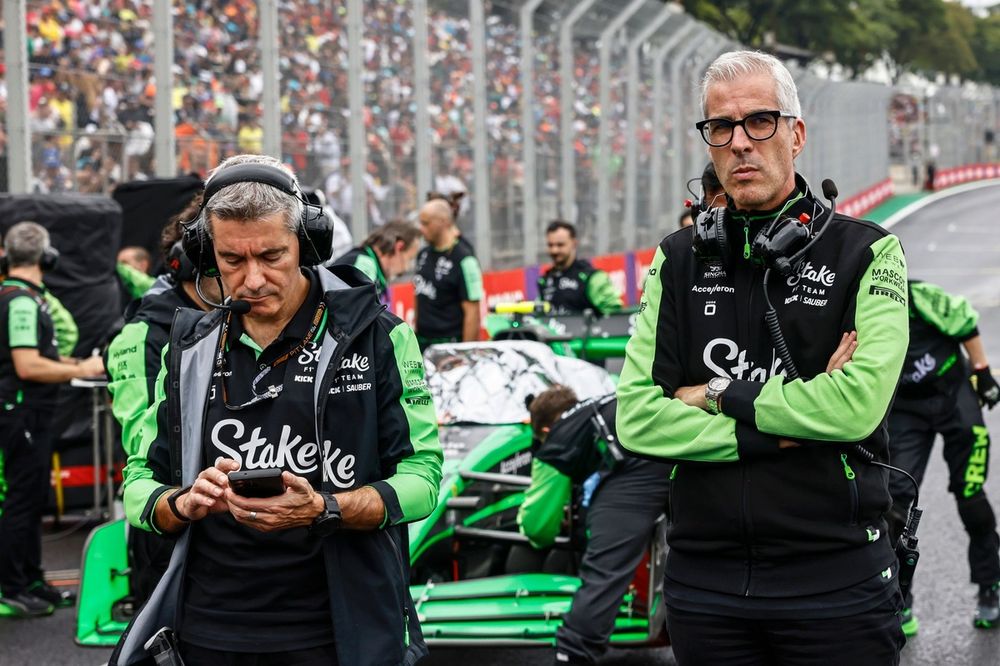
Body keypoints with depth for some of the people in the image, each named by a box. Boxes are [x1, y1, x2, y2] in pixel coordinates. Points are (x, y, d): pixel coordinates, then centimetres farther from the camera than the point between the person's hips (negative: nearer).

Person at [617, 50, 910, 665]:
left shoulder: (867, 253, -1)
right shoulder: (678, 261, 7)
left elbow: (859, 402, -17)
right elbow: (637, 419, -4)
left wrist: (719, 396, -9)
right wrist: (780, 432, -13)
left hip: (835, 583, -2)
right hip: (706, 583, 3)